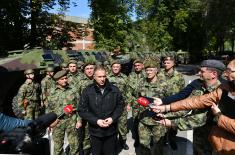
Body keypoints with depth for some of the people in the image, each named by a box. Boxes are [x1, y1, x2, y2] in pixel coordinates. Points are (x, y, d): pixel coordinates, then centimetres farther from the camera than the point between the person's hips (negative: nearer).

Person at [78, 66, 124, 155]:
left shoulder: (114, 90, -3)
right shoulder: (87, 91, -8)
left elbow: (120, 105, 5)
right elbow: (82, 110, -7)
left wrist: (113, 118, -10)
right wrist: (96, 121, -16)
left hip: (111, 131, 1)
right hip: (95, 131, -1)